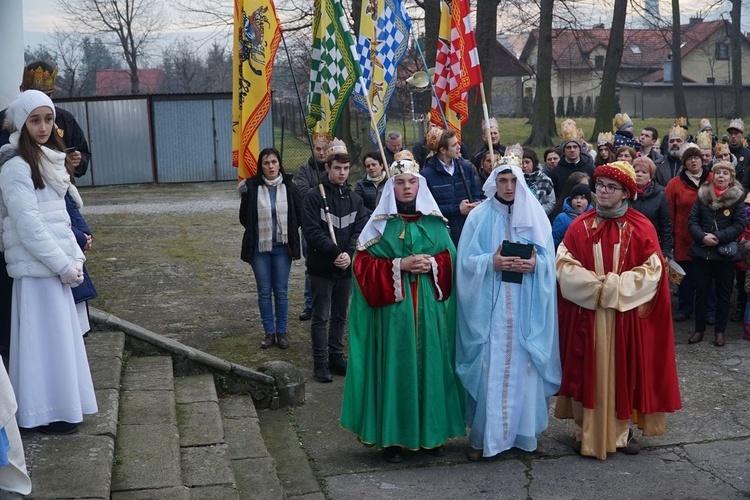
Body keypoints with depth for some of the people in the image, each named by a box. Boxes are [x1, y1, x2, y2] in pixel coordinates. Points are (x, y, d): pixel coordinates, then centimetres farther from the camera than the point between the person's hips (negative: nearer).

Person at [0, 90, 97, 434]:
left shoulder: (49, 160, 13)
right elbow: (29, 226, -18)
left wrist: (75, 258, 5)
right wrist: (63, 265, -15)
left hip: (56, 265, 8)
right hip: (37, 268, -8)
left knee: (61, 335, 14)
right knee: (45, 338, -1)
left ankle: (63, 405, 25)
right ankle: (46, 413, 10)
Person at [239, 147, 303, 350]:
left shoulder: (289, 187, -3)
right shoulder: (251, 187, -7)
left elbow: (300, 216, 4)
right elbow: (244, 219, 0)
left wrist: (287, 232, 1)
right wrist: (260, 230, 0)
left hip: (282, 247, 0)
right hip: (259, 247, 0)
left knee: (281, 291, 8)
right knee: (264, 292, 8)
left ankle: (282, 332, 20)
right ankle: (269, 332, 20)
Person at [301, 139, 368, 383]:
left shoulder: (355, 199, 7)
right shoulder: (314, 196, -7)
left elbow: (360, 230, -1)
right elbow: (312, 231, -16)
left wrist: (349, 254, -18)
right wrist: (335, 253, -23)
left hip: (346, 268, 4)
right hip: (321, 267, -4)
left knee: (340, 315, 13)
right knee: (321, 316, 2)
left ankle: (336, 357, 25)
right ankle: (321, 363, 9)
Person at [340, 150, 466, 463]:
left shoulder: (435, 223, 9)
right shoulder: (380, 224, 1)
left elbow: (451, 259, 10)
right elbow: (363, 264, -4)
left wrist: (432, 264, -11)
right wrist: (399, 266, -15)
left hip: (429, 311, 2)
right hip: (393, 310, -2)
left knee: (428, 365, 6)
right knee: (395, 367, 0)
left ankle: (430, 432, 19)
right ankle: (392, 436, 9)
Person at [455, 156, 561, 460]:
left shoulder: (535, 216, 7)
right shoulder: (479, 217, 2)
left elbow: (549, 259, 4)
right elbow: (467, 261, -3)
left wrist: (535, 264, -16)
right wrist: (491, 262, -20)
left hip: (525, 308, 2)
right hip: (489, 307, -2)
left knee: (523, 366, 5)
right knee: (489, 368, -1)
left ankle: (523, 431, 19)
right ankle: (482, 435, 9)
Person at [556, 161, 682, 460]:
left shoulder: (641, 228, -1)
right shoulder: (580, 226, 3)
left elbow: (651, 272, -7)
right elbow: (565, 267, -4)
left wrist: (612, 286, -16)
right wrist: (597, 285, -16)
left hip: (627, 317, -1)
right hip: (587, 315, 1)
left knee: (623, 372, 7)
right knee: (589, 373, 5)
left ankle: (622, 430, 20)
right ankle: (587, 432, 15)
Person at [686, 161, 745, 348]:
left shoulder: (738, 197, -2)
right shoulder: (702, 194, 2)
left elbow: (740, 225, -8)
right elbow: (692, 220, 0)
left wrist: (718, 237, -17)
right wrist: (702, 237, -17)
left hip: (725, 253, -1)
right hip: (702, 251, 1)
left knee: (723, 293, 8)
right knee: (701, 291, 8)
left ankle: (720, 330, 19)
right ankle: (699, 329, 20)